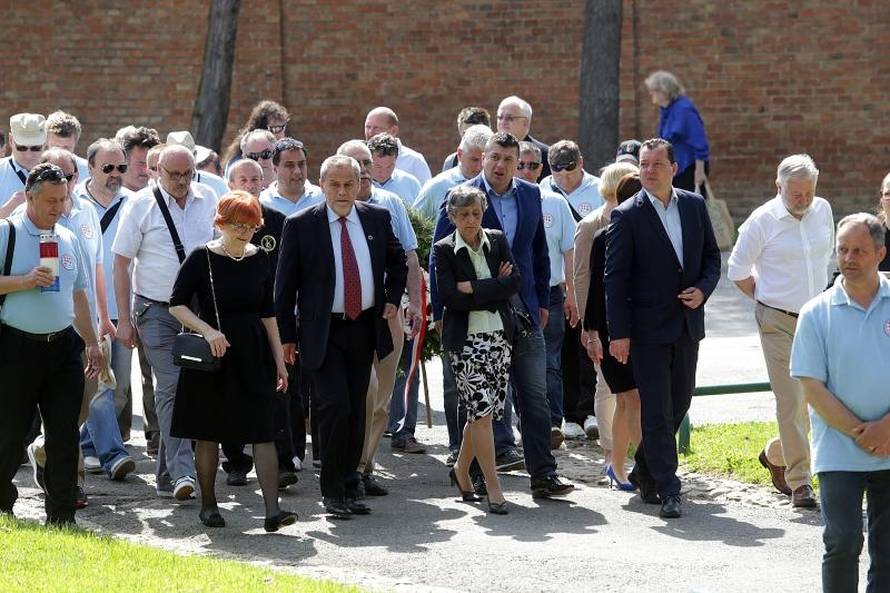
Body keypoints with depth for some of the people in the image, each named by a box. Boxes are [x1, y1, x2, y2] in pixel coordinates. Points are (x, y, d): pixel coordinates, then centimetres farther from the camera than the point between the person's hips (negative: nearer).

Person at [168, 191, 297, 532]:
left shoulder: (260, 259, 6)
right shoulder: (202, 258, -6)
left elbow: (267, 313, 12)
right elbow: (177, 305, -7)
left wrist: (279, 359, 10)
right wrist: (207, 329, -22)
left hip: (253, 354, 3)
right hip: (211, 356, -3)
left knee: (263, 432, -6)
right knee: (208, 433, 7)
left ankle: (272, 510, -12)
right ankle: (208, 505, 21)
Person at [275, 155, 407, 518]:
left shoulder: (377, 219, 6)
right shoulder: (300, 225, -5)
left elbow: (397, 262, 23)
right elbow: (285, 285, -1)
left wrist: (392, 299, 8)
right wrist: (287, 336, -4)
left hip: (364, 328, 4)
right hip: (322, 334, -4)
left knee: (356, 411, 8)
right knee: (335, 406, -14)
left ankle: (348, 487, 18)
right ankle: (332, 491, -4)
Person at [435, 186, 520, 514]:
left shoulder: (497, 241, 8)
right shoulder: (444, 250, -3)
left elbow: (514, 282, -4)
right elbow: (449, 296, -14)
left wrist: (473, 288, -13)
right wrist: (495, 289, -11)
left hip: (498, 337, 4)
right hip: (464, 340, -4)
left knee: (482, 411, 9)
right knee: (481, 409, -10)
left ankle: (461, 470, 32)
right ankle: (493, 489, -7)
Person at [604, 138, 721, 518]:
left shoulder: (694, 205, 6)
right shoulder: (627, 216, -8)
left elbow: (712, 257, 15)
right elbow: (615, 278, -9)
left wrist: (703, 290, -6)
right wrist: (618, 334, -13)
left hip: (687, 323, 5)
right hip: (648, 327, -5)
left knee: (679, 402, 13)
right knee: (657, 411, -6)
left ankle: (645, 470, 31)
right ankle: (667, 490, -4)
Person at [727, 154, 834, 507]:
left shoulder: (823, 211, 6)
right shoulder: (762, 221, -9)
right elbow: (737, 271, -2)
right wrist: (769, 301, 4)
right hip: (778, 323, -5)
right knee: (791, 401, -9)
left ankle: (775, 455, 29)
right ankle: (799, 481, -4)